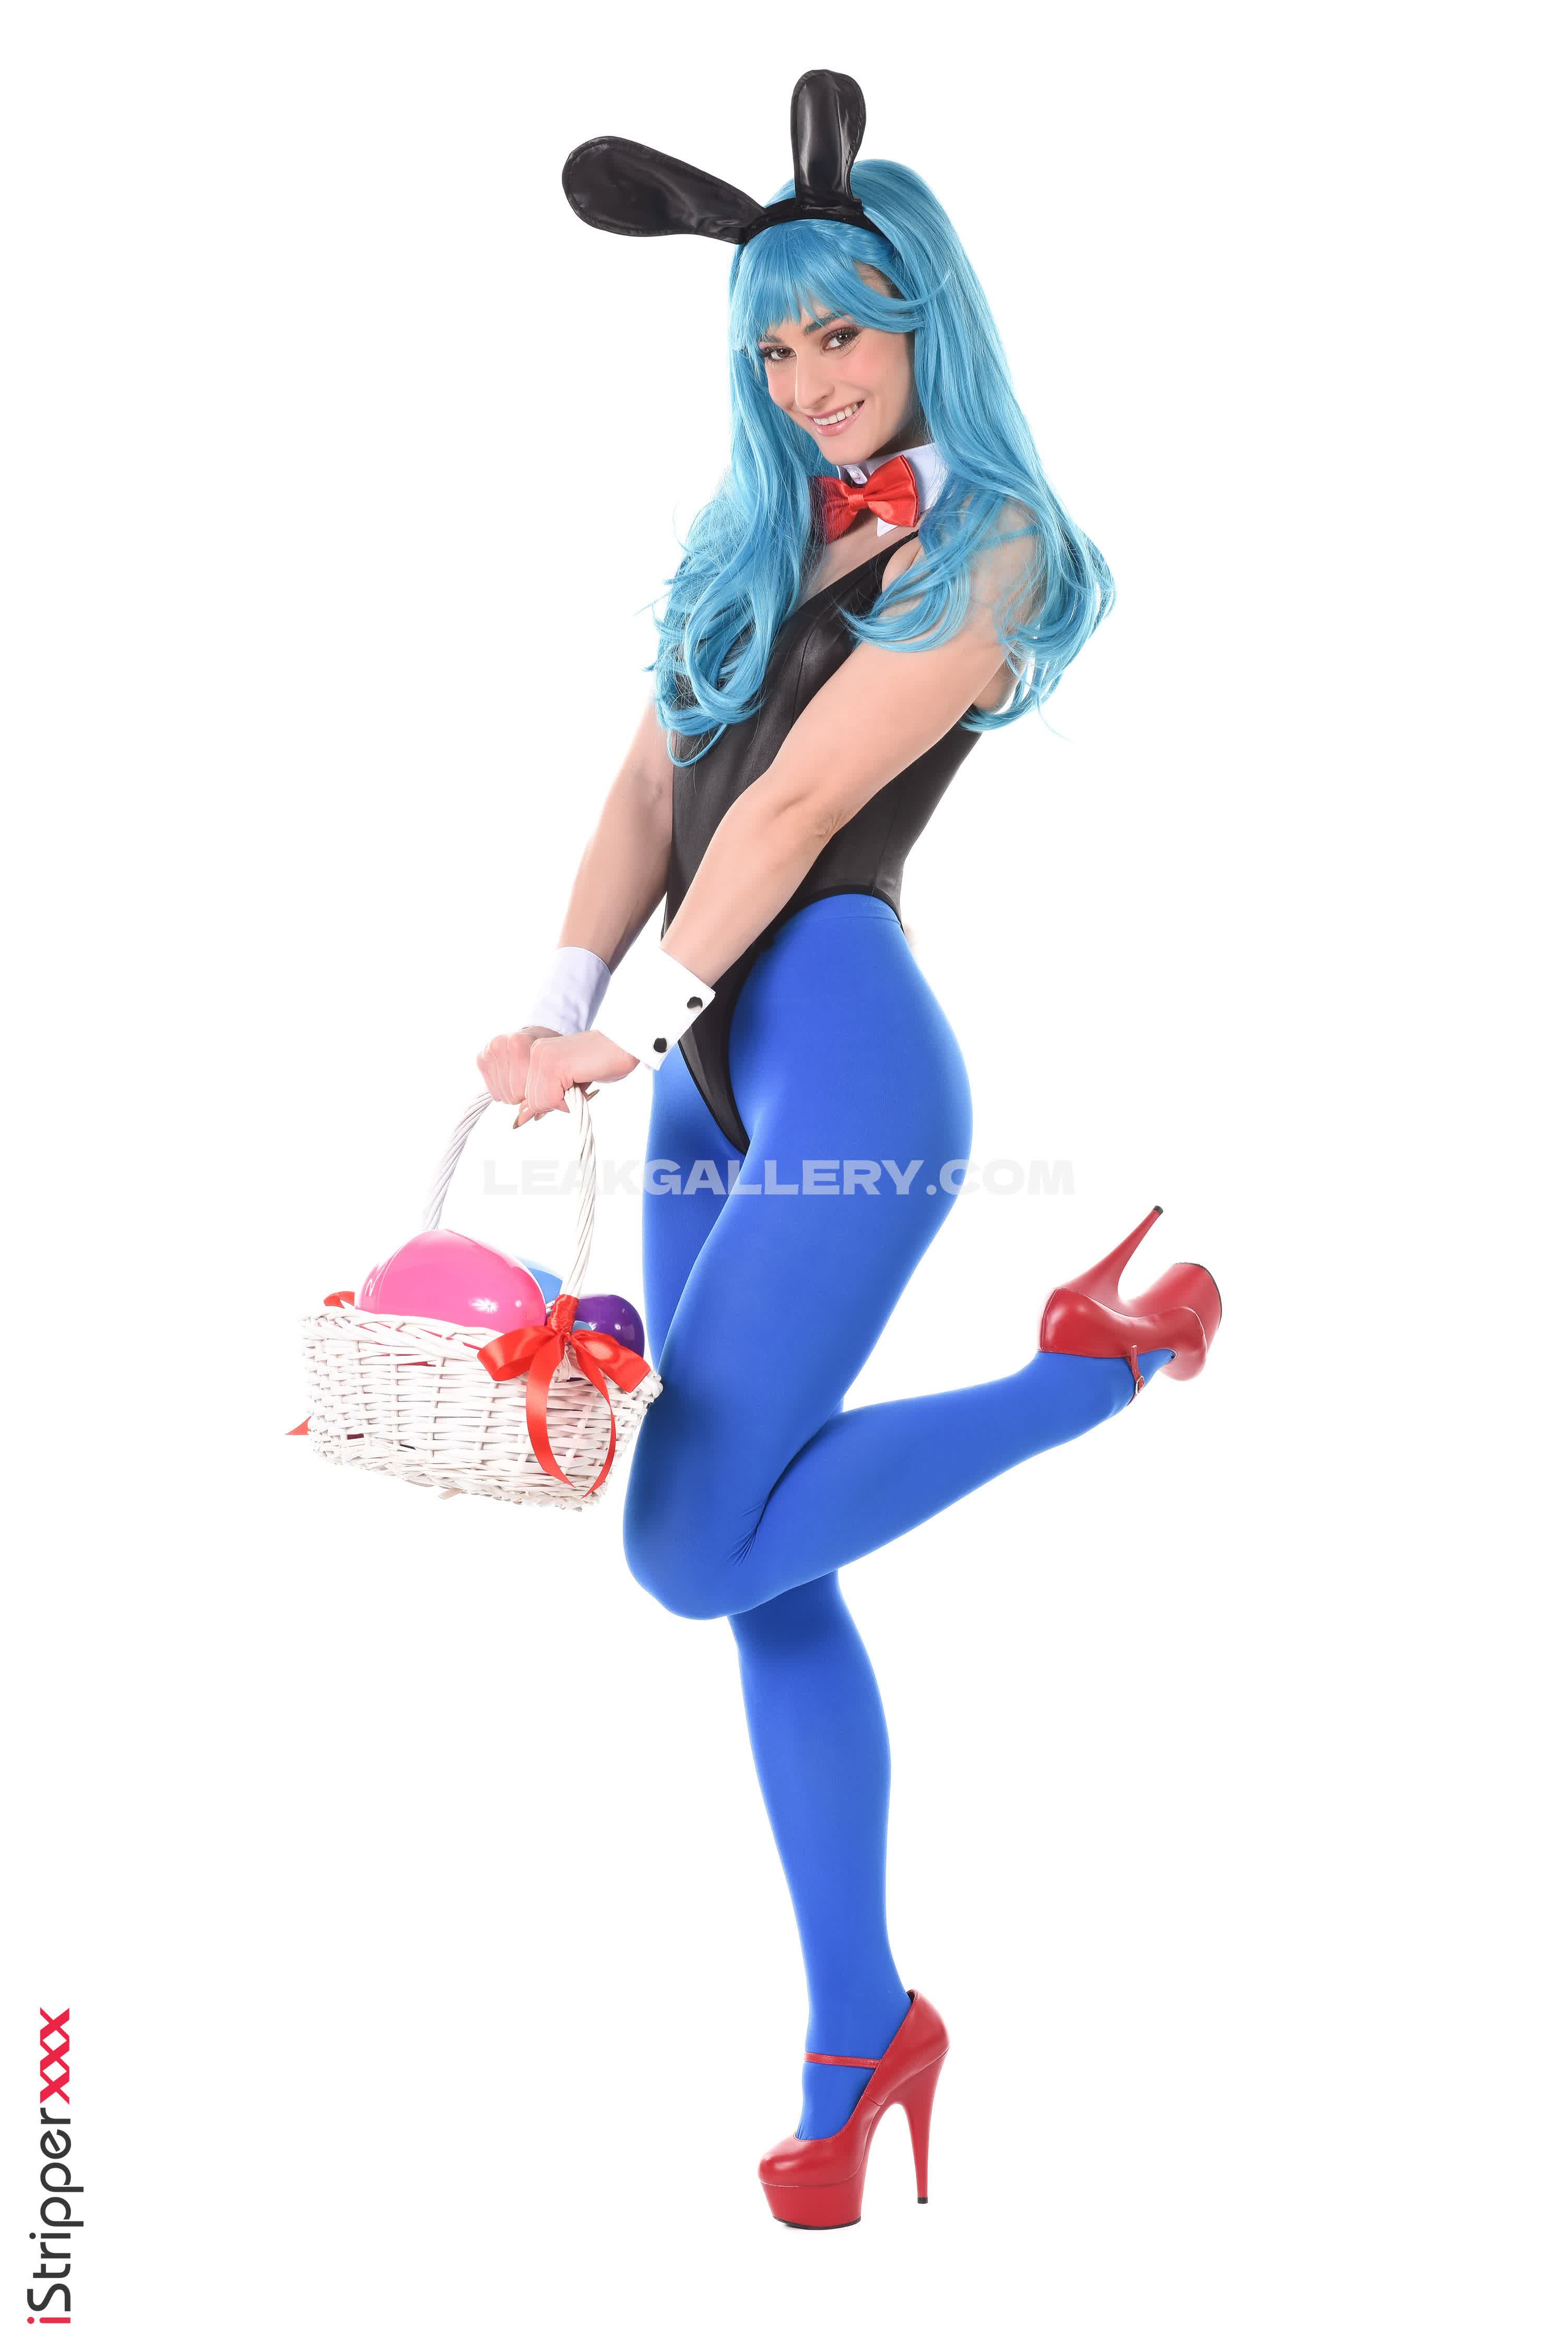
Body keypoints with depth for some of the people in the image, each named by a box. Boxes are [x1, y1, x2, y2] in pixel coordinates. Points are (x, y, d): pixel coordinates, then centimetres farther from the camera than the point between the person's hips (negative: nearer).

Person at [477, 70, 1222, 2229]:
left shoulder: (983, 542, -1)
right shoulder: (761, 531, 21)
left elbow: (800, 799, -10)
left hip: (840, 1043, -7)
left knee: (688, 1548, -13)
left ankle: (1101, 1357, 3)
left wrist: (621, 1035, -12)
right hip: (709, 1078, 8)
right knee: (763, 1580, 6)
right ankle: (861, 2039, 18)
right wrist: (562, 1000, 0)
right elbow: (654, 779, 14)